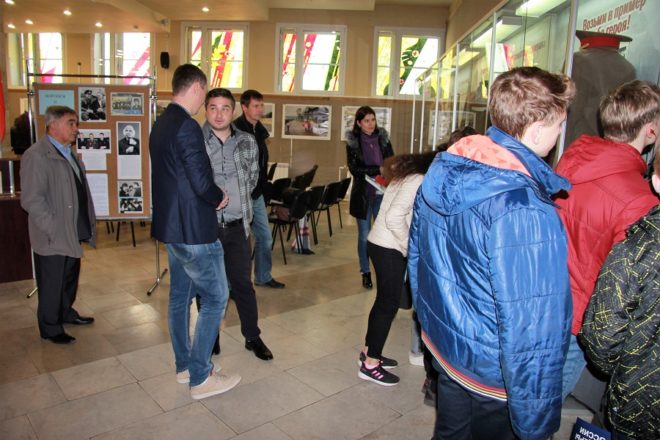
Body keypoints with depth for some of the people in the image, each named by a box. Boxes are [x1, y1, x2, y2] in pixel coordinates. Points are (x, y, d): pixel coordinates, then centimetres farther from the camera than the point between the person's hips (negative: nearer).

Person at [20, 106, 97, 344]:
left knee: (70, 279, 21)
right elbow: (32, 200, -21)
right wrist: (54, 229, -20)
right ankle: (50, 329, 21)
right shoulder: (36, 155, -16)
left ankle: (66, 313, 39)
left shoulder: (68, 153, 13)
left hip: (73, 234, 8)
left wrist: (87, 224, 13)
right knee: (52, 284, 6)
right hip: (53, 238, -8)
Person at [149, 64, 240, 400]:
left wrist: (210, 196, 11)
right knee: (215, 298, 1)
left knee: (180, 295, 17)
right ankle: (200, 378, 9)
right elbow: (202, 183, -24)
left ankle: (184, 365, 31)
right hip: (193, 229, -10)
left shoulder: (161, 124, 12)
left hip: (171, 226, 10)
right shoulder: (187, 127, -19)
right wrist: (219, 198, -4)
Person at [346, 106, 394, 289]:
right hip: (363, 194, -2)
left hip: (383, 193, 2)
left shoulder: (383, 138, 5)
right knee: (364, 236, 6)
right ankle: (366, 273, 20)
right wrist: (378, 170, -19)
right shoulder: (353, 141, -2)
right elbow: (354, 169, -10)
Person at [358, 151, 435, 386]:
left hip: (382, 245, 10)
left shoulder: (410, 175, 11)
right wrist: (410, 246, -16)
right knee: (389, 304, 0)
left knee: (384, 300, 19)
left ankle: (369, 351, 33)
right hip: (388, 250, -10)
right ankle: (370, 365, 12)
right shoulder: (417, 181, -18)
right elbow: (394, 217, -27)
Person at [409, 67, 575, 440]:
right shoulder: (527, 215, -33)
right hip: (491, 375, -7)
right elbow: (531, 335, -28)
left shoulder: (444, 169, -7)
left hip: (443, 349, 7)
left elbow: (417, 253, 6)